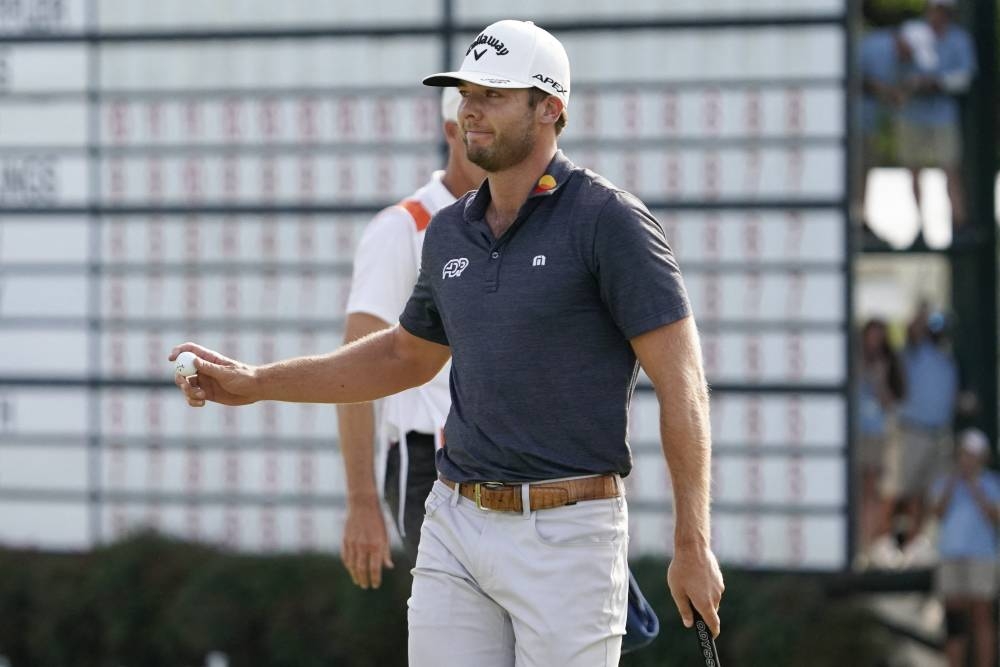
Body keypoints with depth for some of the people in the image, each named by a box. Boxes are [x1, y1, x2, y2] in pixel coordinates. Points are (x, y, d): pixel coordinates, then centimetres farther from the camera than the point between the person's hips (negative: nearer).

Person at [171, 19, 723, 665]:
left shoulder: (608, 220, -9)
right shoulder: (450, 232, 11)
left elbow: (682, 384, -11)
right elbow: (407, 356, 28)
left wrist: (693, 546, -15)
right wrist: (257, 383, 21)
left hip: (567, 536, -6)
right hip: (455, 523, 6)